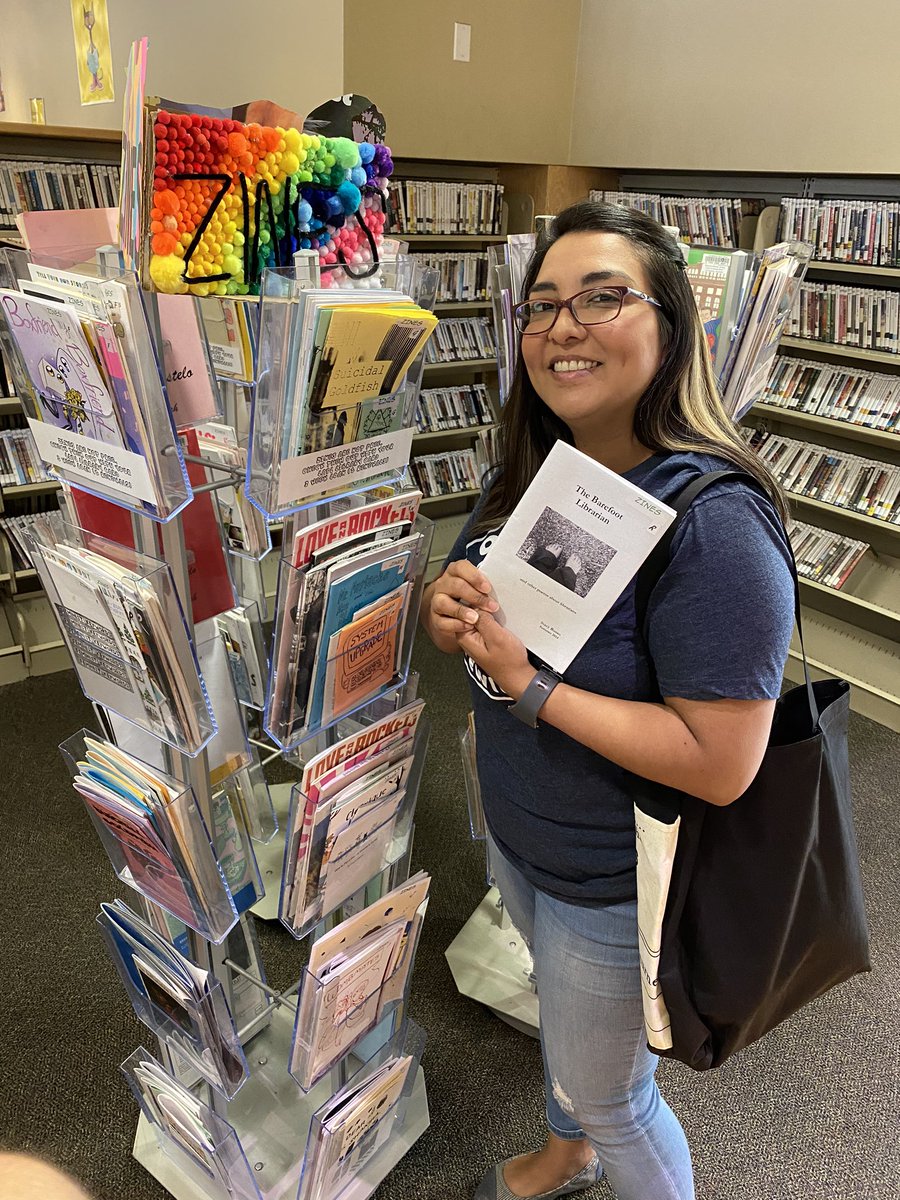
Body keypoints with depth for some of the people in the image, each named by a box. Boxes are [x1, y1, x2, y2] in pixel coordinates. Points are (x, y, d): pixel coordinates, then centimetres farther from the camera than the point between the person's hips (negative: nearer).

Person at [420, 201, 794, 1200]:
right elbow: (477, 623, 6)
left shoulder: (715, 521, -30)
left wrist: (531, 686, -30)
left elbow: (722, 764, -30)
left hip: (616, 882, -8)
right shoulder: (529, 474, -5)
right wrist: (445, 607, -17)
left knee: (607, 1096, 17)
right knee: (559, 1007, 34)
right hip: (514, 832, 8)